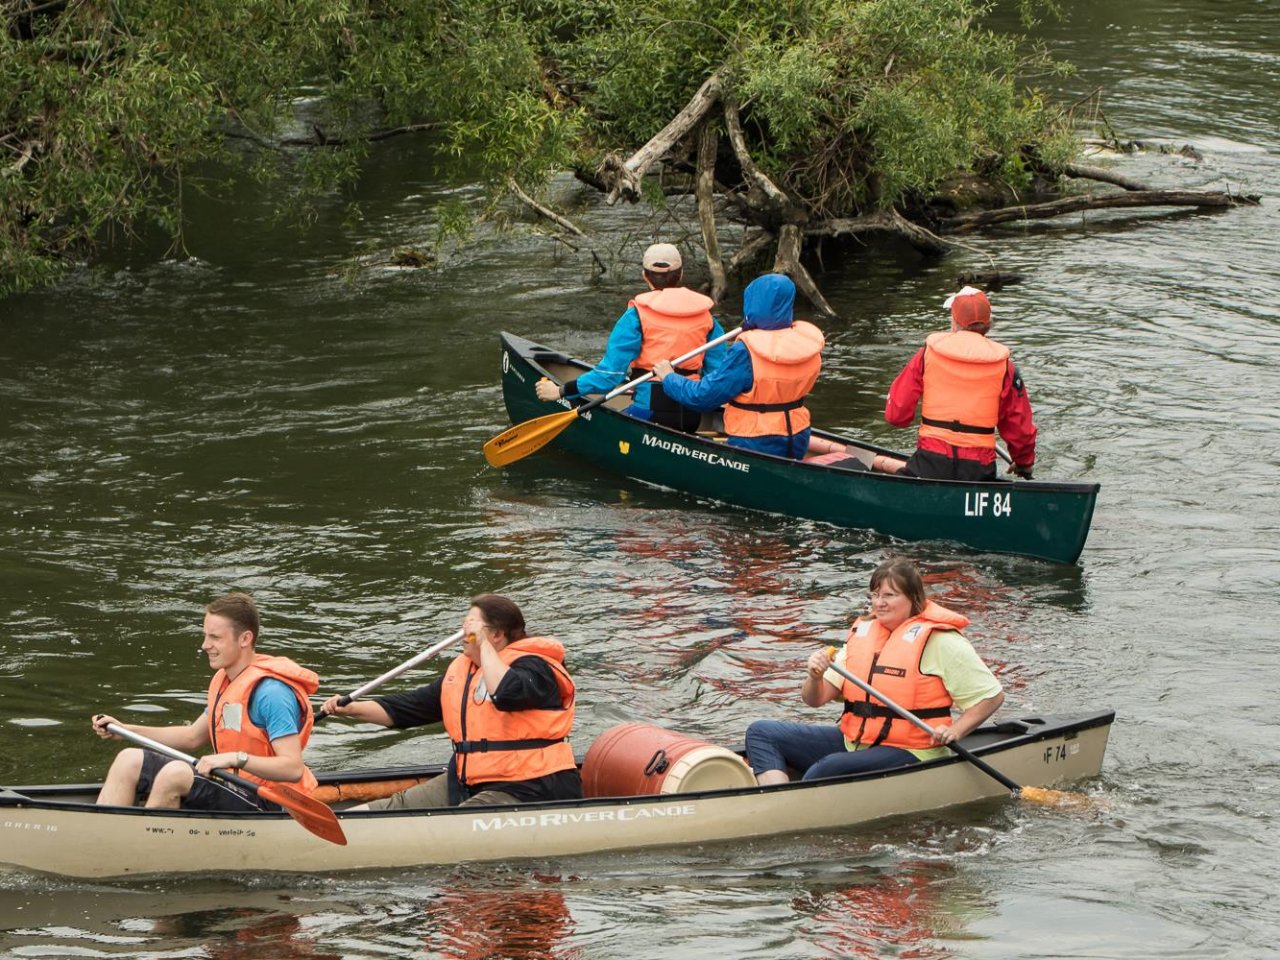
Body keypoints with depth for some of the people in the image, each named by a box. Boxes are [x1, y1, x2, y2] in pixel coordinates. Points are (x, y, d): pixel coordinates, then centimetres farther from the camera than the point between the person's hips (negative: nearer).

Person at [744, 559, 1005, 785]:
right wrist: (815, 677, -15)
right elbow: (815, 699, 8)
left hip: (907, 752, -8)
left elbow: (992, 695, -5)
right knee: (762, 732, -6)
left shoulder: (940, 641, -7)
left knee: (829, 768, -36)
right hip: (852, 740, 8)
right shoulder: (863, 632, 12)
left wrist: (954, 731, -18)